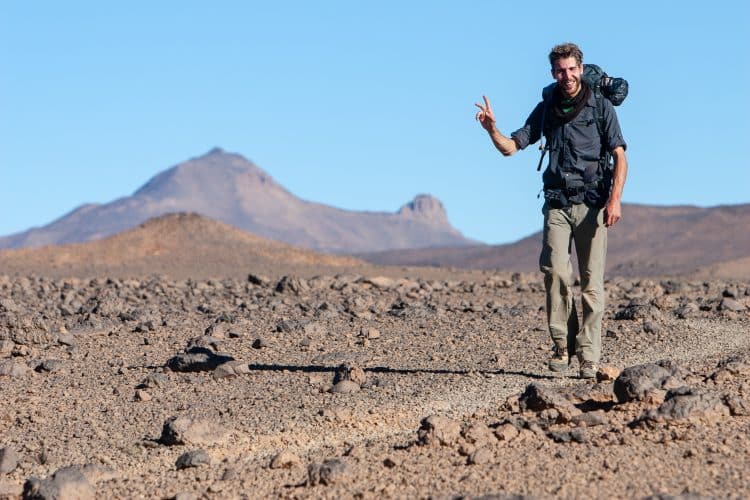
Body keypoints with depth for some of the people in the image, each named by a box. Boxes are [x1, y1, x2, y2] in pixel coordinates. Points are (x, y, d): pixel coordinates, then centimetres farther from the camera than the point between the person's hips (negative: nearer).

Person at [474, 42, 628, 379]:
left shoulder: (601, 108, 4)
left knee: (591, 281, -3)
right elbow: (510, 146, 11)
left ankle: (588, 357, 0)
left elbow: (620, 156, -1)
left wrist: (615, 199, -15)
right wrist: (491, 129, -11)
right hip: (557, 202, 2)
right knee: (555, 270, -17)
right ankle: (562, 345, -6)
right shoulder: (546, 110, 13)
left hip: (592, 202, -2)